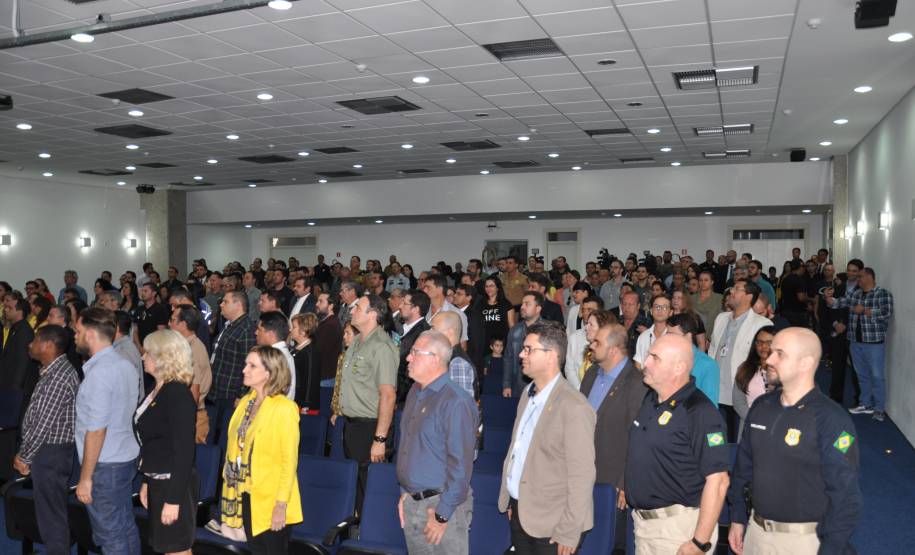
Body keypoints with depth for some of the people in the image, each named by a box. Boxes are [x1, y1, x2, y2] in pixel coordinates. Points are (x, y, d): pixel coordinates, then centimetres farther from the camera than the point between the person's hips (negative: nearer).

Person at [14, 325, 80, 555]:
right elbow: (37, 417, 14)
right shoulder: (53, 371, 11)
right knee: (52, 511, 18)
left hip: (50, 453, -10)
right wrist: (25, 453, 12)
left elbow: (43, 424, -21)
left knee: (51, 514, 1)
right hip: (49, 450, 10)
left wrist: (23, 457, -10)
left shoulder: (59, 376, -21)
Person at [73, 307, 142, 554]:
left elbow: (96, 430, -21)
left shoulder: (99, 372, -19)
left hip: (105, 466, -8)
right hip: (127, 458, 8)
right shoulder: (126, 365, 6)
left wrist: (85, 478, -15)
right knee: (126, 526, 17)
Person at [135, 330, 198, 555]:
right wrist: (147, 482, 17)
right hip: (158, 483, 9)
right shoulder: (158, 390, 8)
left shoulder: (178, 395, -19)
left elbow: (184, 451, -21)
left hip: (174, 486, -9)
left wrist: (173, 499, -21)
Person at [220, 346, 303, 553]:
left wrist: (281, 505, -17)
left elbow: (289, 461, -15)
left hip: (270, 501, -6)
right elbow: (235, 448, 11)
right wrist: (230, 490, 8)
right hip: (245, 495, 6)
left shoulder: (284, 408, -14)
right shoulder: (245, 402, 6)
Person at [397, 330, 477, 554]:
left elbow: (461, 464, -20)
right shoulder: (415, 393, 8)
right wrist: (405, 493, 14)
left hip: (442, 504, -8)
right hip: (411, 503, 8)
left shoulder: (456, 402, -19)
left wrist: (442, 515, -17)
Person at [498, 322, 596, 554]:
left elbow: (581, 475, -19)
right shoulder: (528, 394, 6)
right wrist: (509, 500, 11)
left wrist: (569, 533, -16)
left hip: (549, 523, -7)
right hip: (518, 512, 7)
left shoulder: (574, 407, -20)